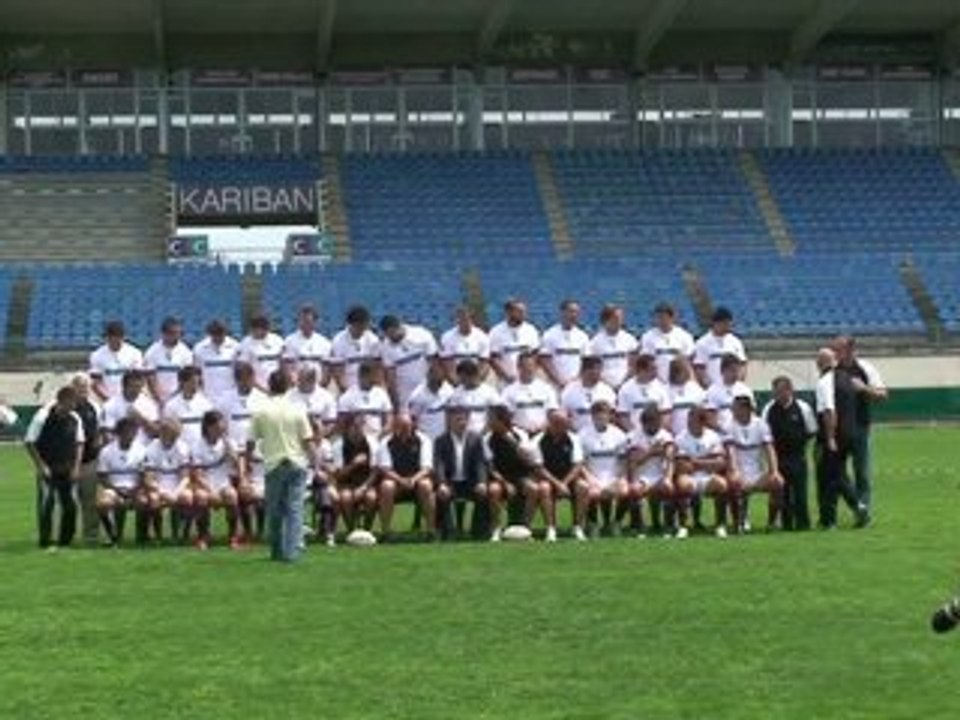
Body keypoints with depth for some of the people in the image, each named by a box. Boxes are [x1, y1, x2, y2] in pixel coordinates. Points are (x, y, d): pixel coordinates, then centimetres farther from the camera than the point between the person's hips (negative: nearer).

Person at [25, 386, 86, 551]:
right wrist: (41, 466, -8)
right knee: (47, 503, -9)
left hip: (67, 469, 4)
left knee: (70, 505, 3)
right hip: (48, 469, -4)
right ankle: (45, 542, 1)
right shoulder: (43, 417, -13)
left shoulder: (75, 419, 0)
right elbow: (30, 443, -7)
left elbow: (79, 443, 12)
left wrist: (76, 467, 4)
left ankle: (65, 540, 17)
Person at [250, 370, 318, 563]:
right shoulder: (297, 410, -1)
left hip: (273, 465, 0)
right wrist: (314, 460, 10)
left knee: (274, 510, 11)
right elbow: (307, 440, -1)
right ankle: (291, 550, -8)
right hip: (297, 463, 0)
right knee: (295, 509, 0)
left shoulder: (260, 412, -2)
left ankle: (277, 551, 20)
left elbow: (252, 441, 1)